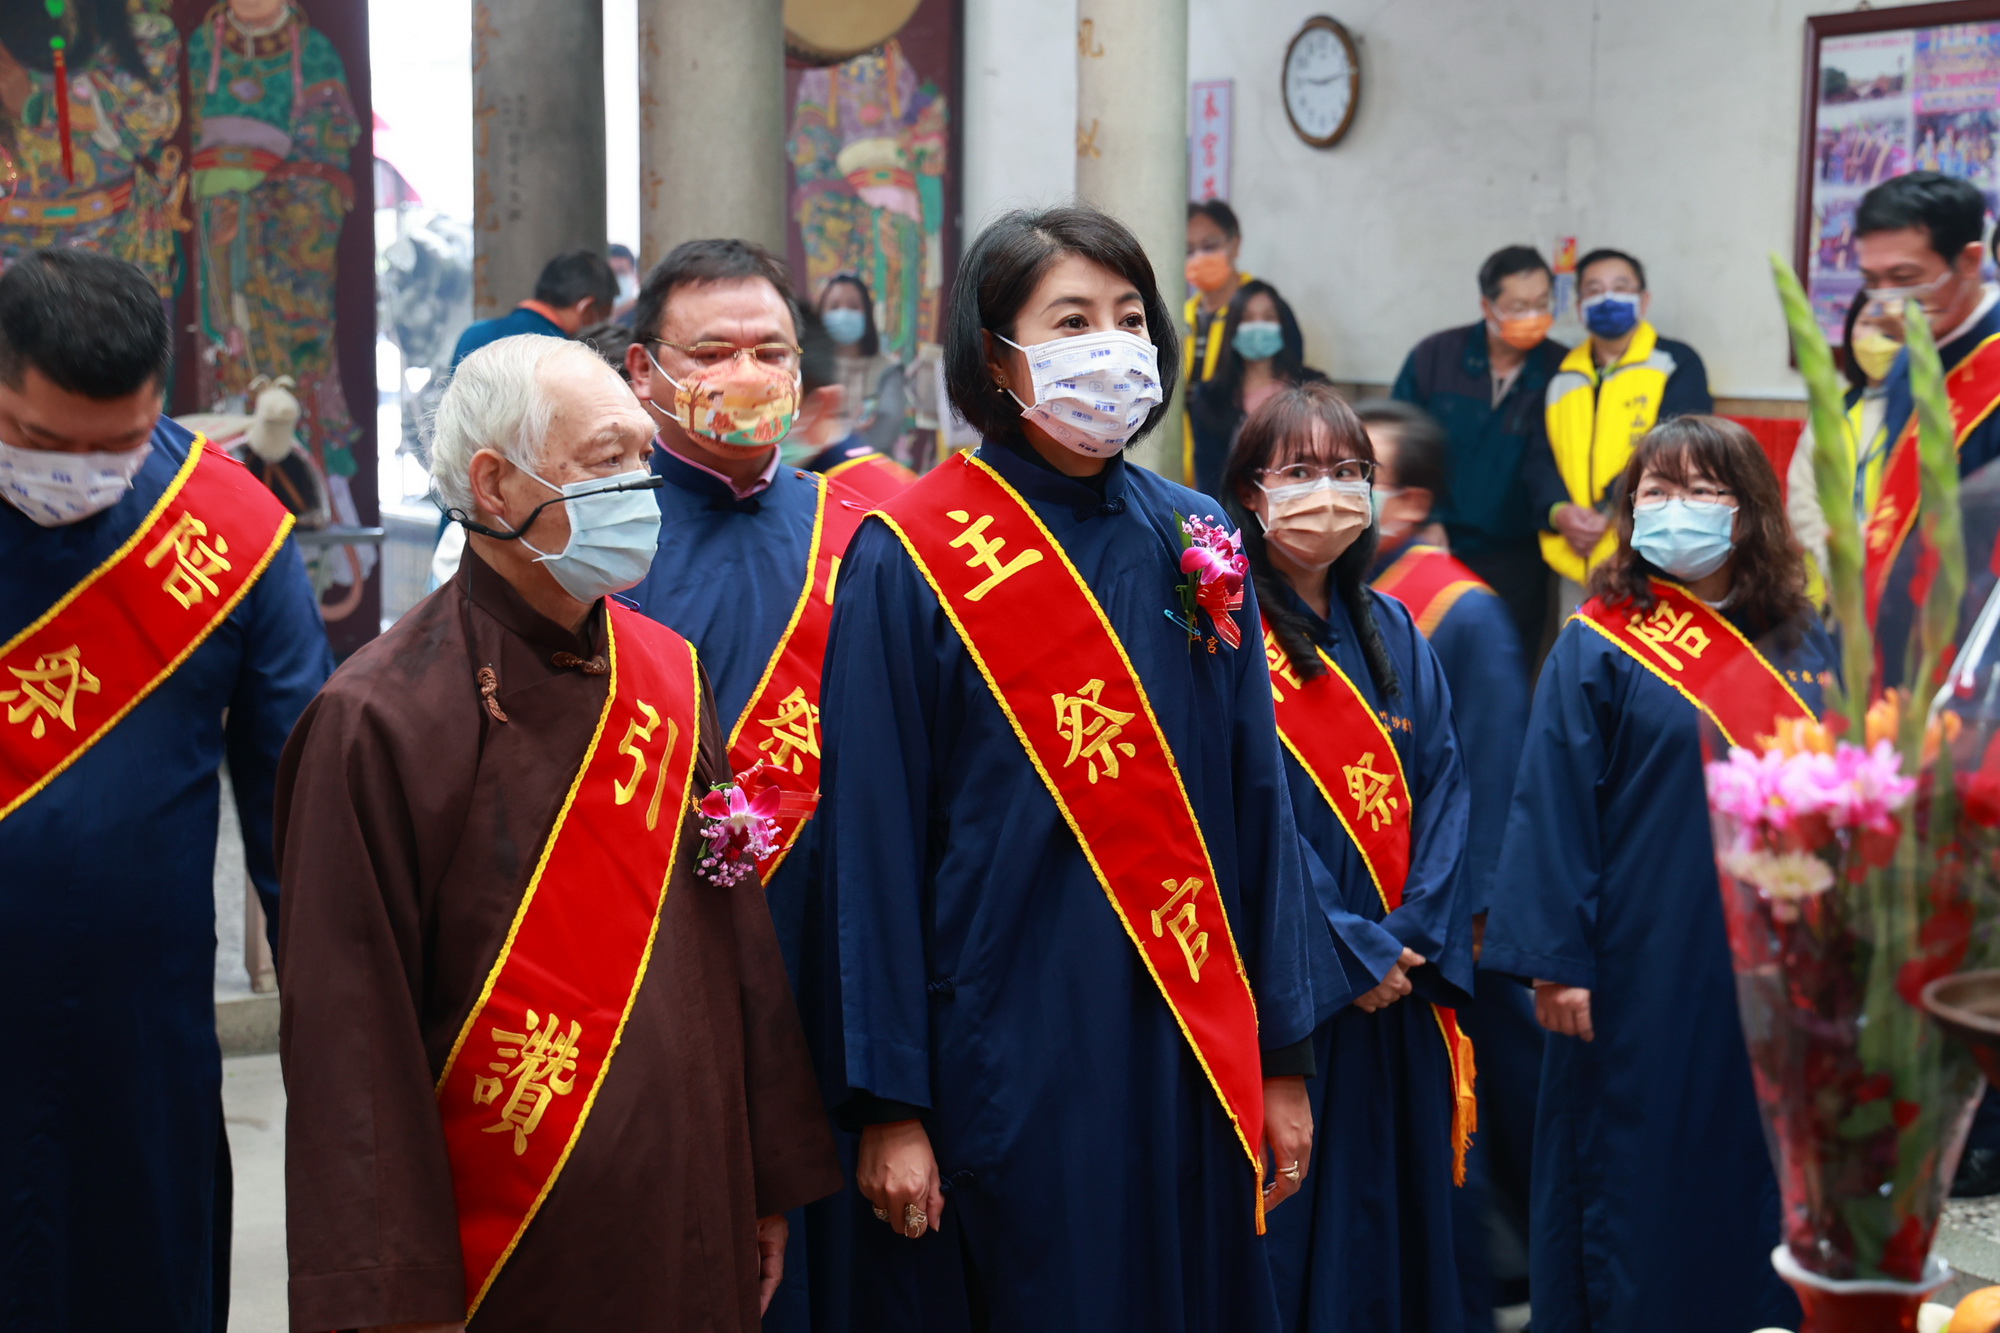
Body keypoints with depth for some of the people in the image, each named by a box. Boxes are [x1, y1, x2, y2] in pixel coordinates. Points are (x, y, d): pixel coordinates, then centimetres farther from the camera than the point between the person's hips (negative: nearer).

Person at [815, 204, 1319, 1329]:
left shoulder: (1192, 543, 6)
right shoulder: (913, 561, -7)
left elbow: (1258, 801, 7)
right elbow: (875, 839, -9)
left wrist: (1284, 1057, 5)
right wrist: (890, 1104, -11)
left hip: (1189, 1057, 5)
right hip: (1001, 1056, -4)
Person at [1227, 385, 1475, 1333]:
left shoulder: (1392, 633, 12)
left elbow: (1442, 786, 6)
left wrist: (1416, 934, -9)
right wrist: (1349, 951, -16)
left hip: (1398, 990, 6)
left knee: (1395, 1211, 11)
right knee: (1291, 1223, 0)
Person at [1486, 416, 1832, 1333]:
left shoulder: (1804, 646, 9)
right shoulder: (1597, 649, -3)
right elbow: (1550, 809, -6)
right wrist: (1555, 960, -12)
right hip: (1646, 975, -4)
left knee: (1764, 1191, 11)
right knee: (1639, 1199, 3)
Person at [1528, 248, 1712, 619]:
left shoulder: (1678, 364, 2)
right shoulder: (1562, 377, 16)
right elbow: (1540, 457, 10)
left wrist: (1611, 510, -17)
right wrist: (1558, 511, -10)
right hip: (1576, 563, 5)